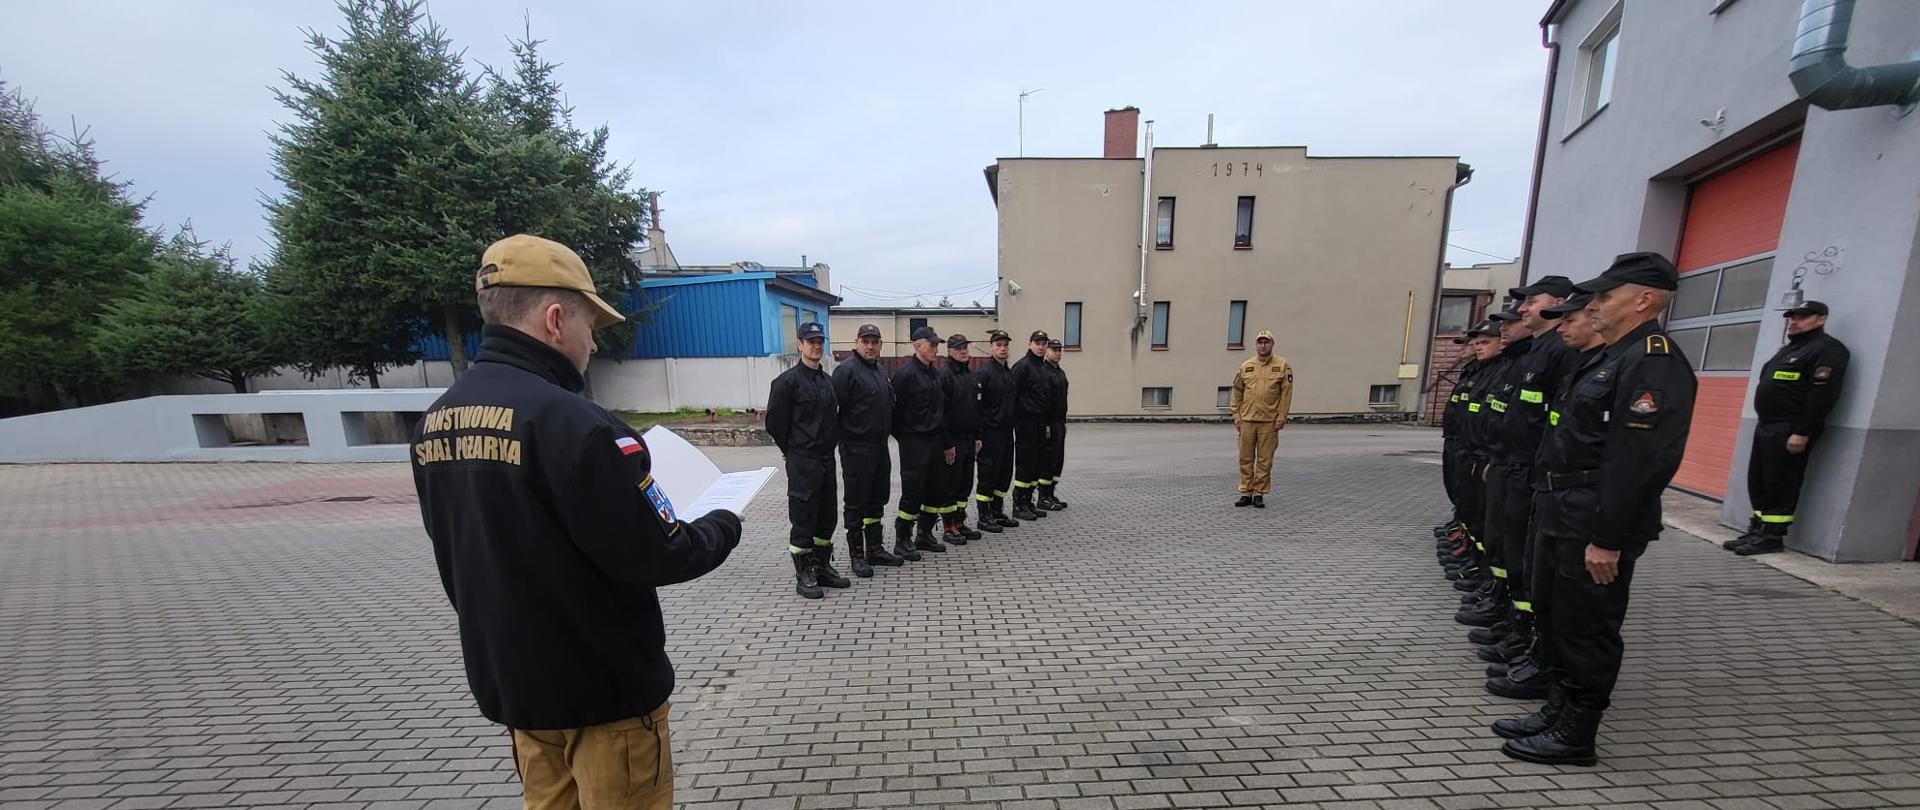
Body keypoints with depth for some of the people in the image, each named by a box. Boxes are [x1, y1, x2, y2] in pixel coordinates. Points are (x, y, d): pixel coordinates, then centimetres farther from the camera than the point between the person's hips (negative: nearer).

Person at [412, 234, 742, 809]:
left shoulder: (434, 421, -1)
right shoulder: (569, 422, -28)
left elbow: (474, 544, 9)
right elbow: (656, 557, -24)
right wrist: (723, 528, -6)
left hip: (507, 679, 7)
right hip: (603, 684, -7)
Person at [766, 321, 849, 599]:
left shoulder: (828, 381, 12)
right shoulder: (788, 380, -10)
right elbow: (775, 422, -8)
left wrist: (829, 445, 12)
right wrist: (793, 450, 0)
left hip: (827, 459, 7)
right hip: (802, 461, -7)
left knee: (827, 516, 13)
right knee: (803, 518, 0)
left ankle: (822, 567, 27)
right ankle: (803, 576, 13)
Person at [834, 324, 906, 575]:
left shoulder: (880, 371, 14)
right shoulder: (847, 370, -12)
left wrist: (893, 432, 17)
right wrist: (842, 438, -17)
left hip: (880, 446, 8)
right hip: (856, 449, -8)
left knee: (877, 501, 16)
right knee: (856, 503, 3)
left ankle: (876, 549, 27)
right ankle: (857, 555, 14)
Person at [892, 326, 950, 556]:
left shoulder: (935, 374, 14)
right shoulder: (906, 373, -12)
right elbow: (897, 408, -13)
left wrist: (947, 443, 16)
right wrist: (902, 437, -8)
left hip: (935, 442, 8)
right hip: (914, 443, -8)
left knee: (934, 490, 13)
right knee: (912, 492, -2)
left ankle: (924, 535, 27)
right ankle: (902, 540, 12)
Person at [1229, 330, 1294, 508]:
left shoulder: (1282, 365, 1)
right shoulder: (1245, 366, 9)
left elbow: (1286, 393, -2)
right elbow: (1237, 392, 11)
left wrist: (1281, 418, -7)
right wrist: (1236, 415, 4)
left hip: (1269, 421, -2)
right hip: (1247, 420, 3)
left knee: (1264, 460, 3)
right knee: (1246, 459, 6)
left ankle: (1259, 494, 13)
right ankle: (1246, 493, 16)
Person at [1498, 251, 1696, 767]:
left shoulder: (1654, 363, -16)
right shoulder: (1611, 357, 15)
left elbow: (1641, 462, -23)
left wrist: (1608, 539, -23)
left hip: (1596, 527, -10)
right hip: (1563, 517, 10)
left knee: (1587, 631, 4)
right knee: (1556, 621, 19)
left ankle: (1576, 736, 18)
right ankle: (1558, 711, 33)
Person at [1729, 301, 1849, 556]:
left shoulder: (1826, 349, -8)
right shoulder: (1789, 348, 20)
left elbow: (1822, 395, -16)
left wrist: (1802, 433, -21)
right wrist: (1763, 425, 17)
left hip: (1790, 431, -9)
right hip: (1766, 426, 9)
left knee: (1781, 485, -4)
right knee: (1758, 483, 11)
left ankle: (1772, 537, 2)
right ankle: (1757, 530, 18)